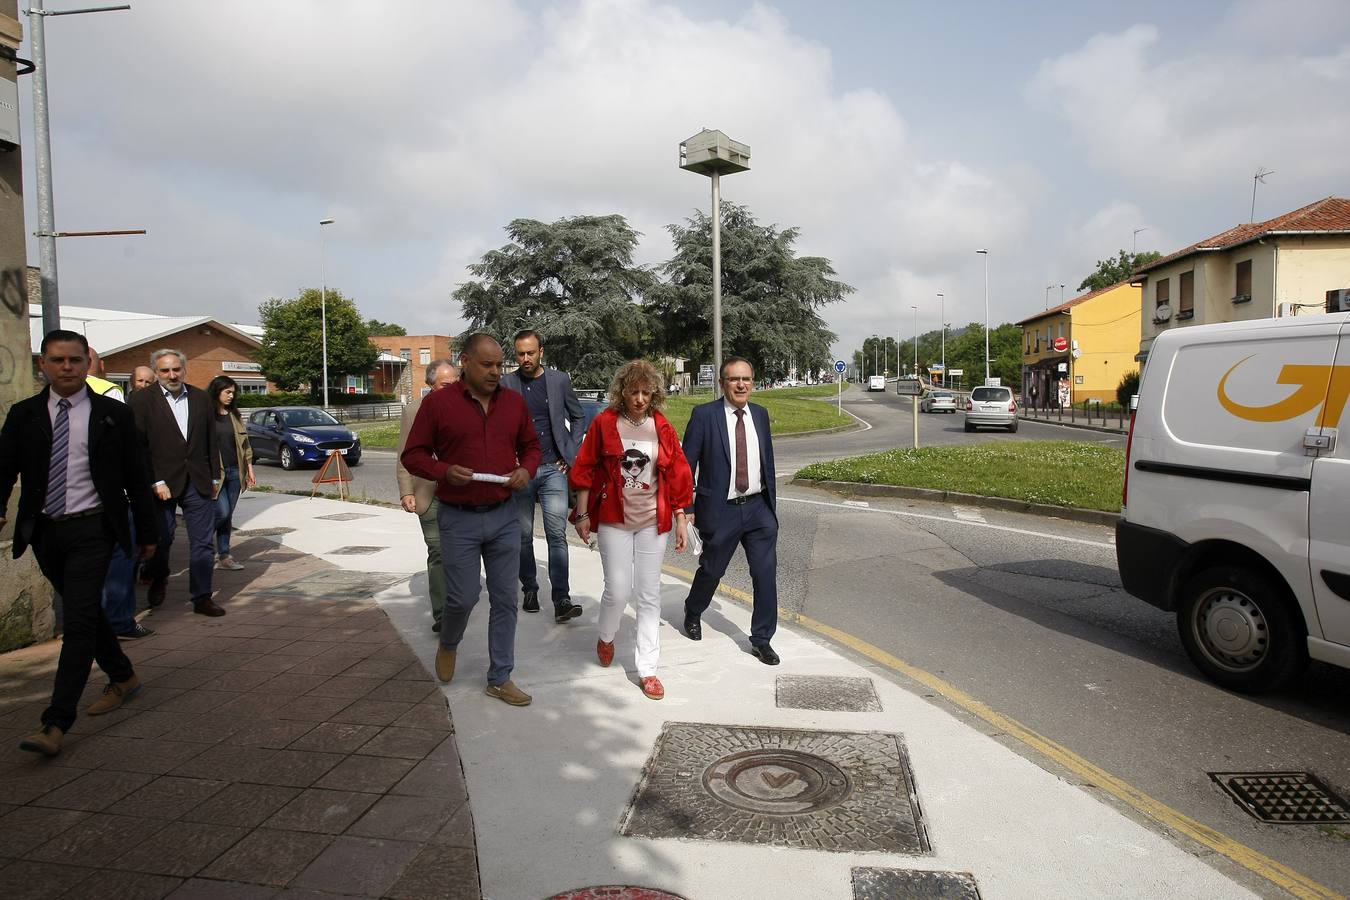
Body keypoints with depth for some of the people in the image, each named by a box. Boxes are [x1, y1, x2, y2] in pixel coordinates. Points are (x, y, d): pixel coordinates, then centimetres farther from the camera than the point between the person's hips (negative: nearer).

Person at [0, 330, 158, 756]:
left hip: (91, 530, -4)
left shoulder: (113, 414, -2)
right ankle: (122, 678, 37)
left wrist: (147, 531, 4)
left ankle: (55, 724, -9)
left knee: (79, 620, -10)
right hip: (43, 531, 4)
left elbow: (137, 477, 2)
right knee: (86, 613, 17)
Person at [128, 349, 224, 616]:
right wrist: (155, 482, -13)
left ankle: (202, 597, 11)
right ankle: (158, 581, 38)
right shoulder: (142, 400, -4)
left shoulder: (201, 398, 8)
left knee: (202, 543, 2)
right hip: (161, 483, -2)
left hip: (198, 483, 3)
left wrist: (214, 477, 10)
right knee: (161, 540, 10)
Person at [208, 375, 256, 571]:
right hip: (214, 472, -5)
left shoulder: (235, 415, 13)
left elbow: (244, 443, 16)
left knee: (228, 515, 8)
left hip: (235, 472, 5)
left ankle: (224, 555, 14)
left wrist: (249, 469, 12)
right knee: (222, 512, -11)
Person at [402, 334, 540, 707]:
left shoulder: (515, 402, 4)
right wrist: (445, 471, -19)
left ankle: (500, 678, 20)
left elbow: (531, 446, 15)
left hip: (504, 516, 3)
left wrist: (526, 470, -7)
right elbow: (412, 455, -1)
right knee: (463, 598, 2)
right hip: (459, 519, -3)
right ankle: (448, 645, 37)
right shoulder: (437, 403, -6)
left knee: (505, 599, 7)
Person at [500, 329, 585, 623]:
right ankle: (529, 590, 24)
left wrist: (571, 452, 6)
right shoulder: (506, 384, 2)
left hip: (553, 469, 0)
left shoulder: (560, 380, 4)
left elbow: (578, 416, 14)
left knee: (557, 534, -8)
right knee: (523, 535, 9)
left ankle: (561, 600, -9)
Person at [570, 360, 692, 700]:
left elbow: (678, 475, 3)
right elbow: (585, 470, -1)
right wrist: (582, 514, -2)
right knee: (617, 591, -3)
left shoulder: (662, 428, -1)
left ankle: (647, 669, 14)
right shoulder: (604, 423, -5)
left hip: (652, 521, 2)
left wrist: (681, 520, 2)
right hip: (614, 519, -2)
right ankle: (606, 638, 30)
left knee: (649, 596, 5)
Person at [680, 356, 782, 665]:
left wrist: (771, 504, 12)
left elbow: (767, 461, 13)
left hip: (758, 509, 4)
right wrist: (687, 509, -10)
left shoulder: (760, 414, 6)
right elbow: (687, 463, -7)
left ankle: (761, 640, 16)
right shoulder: (704, 415, -9)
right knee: (711, 570, 14)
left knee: (766, 573, 0)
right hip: (720, 511, -3)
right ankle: (692, 612, 45)